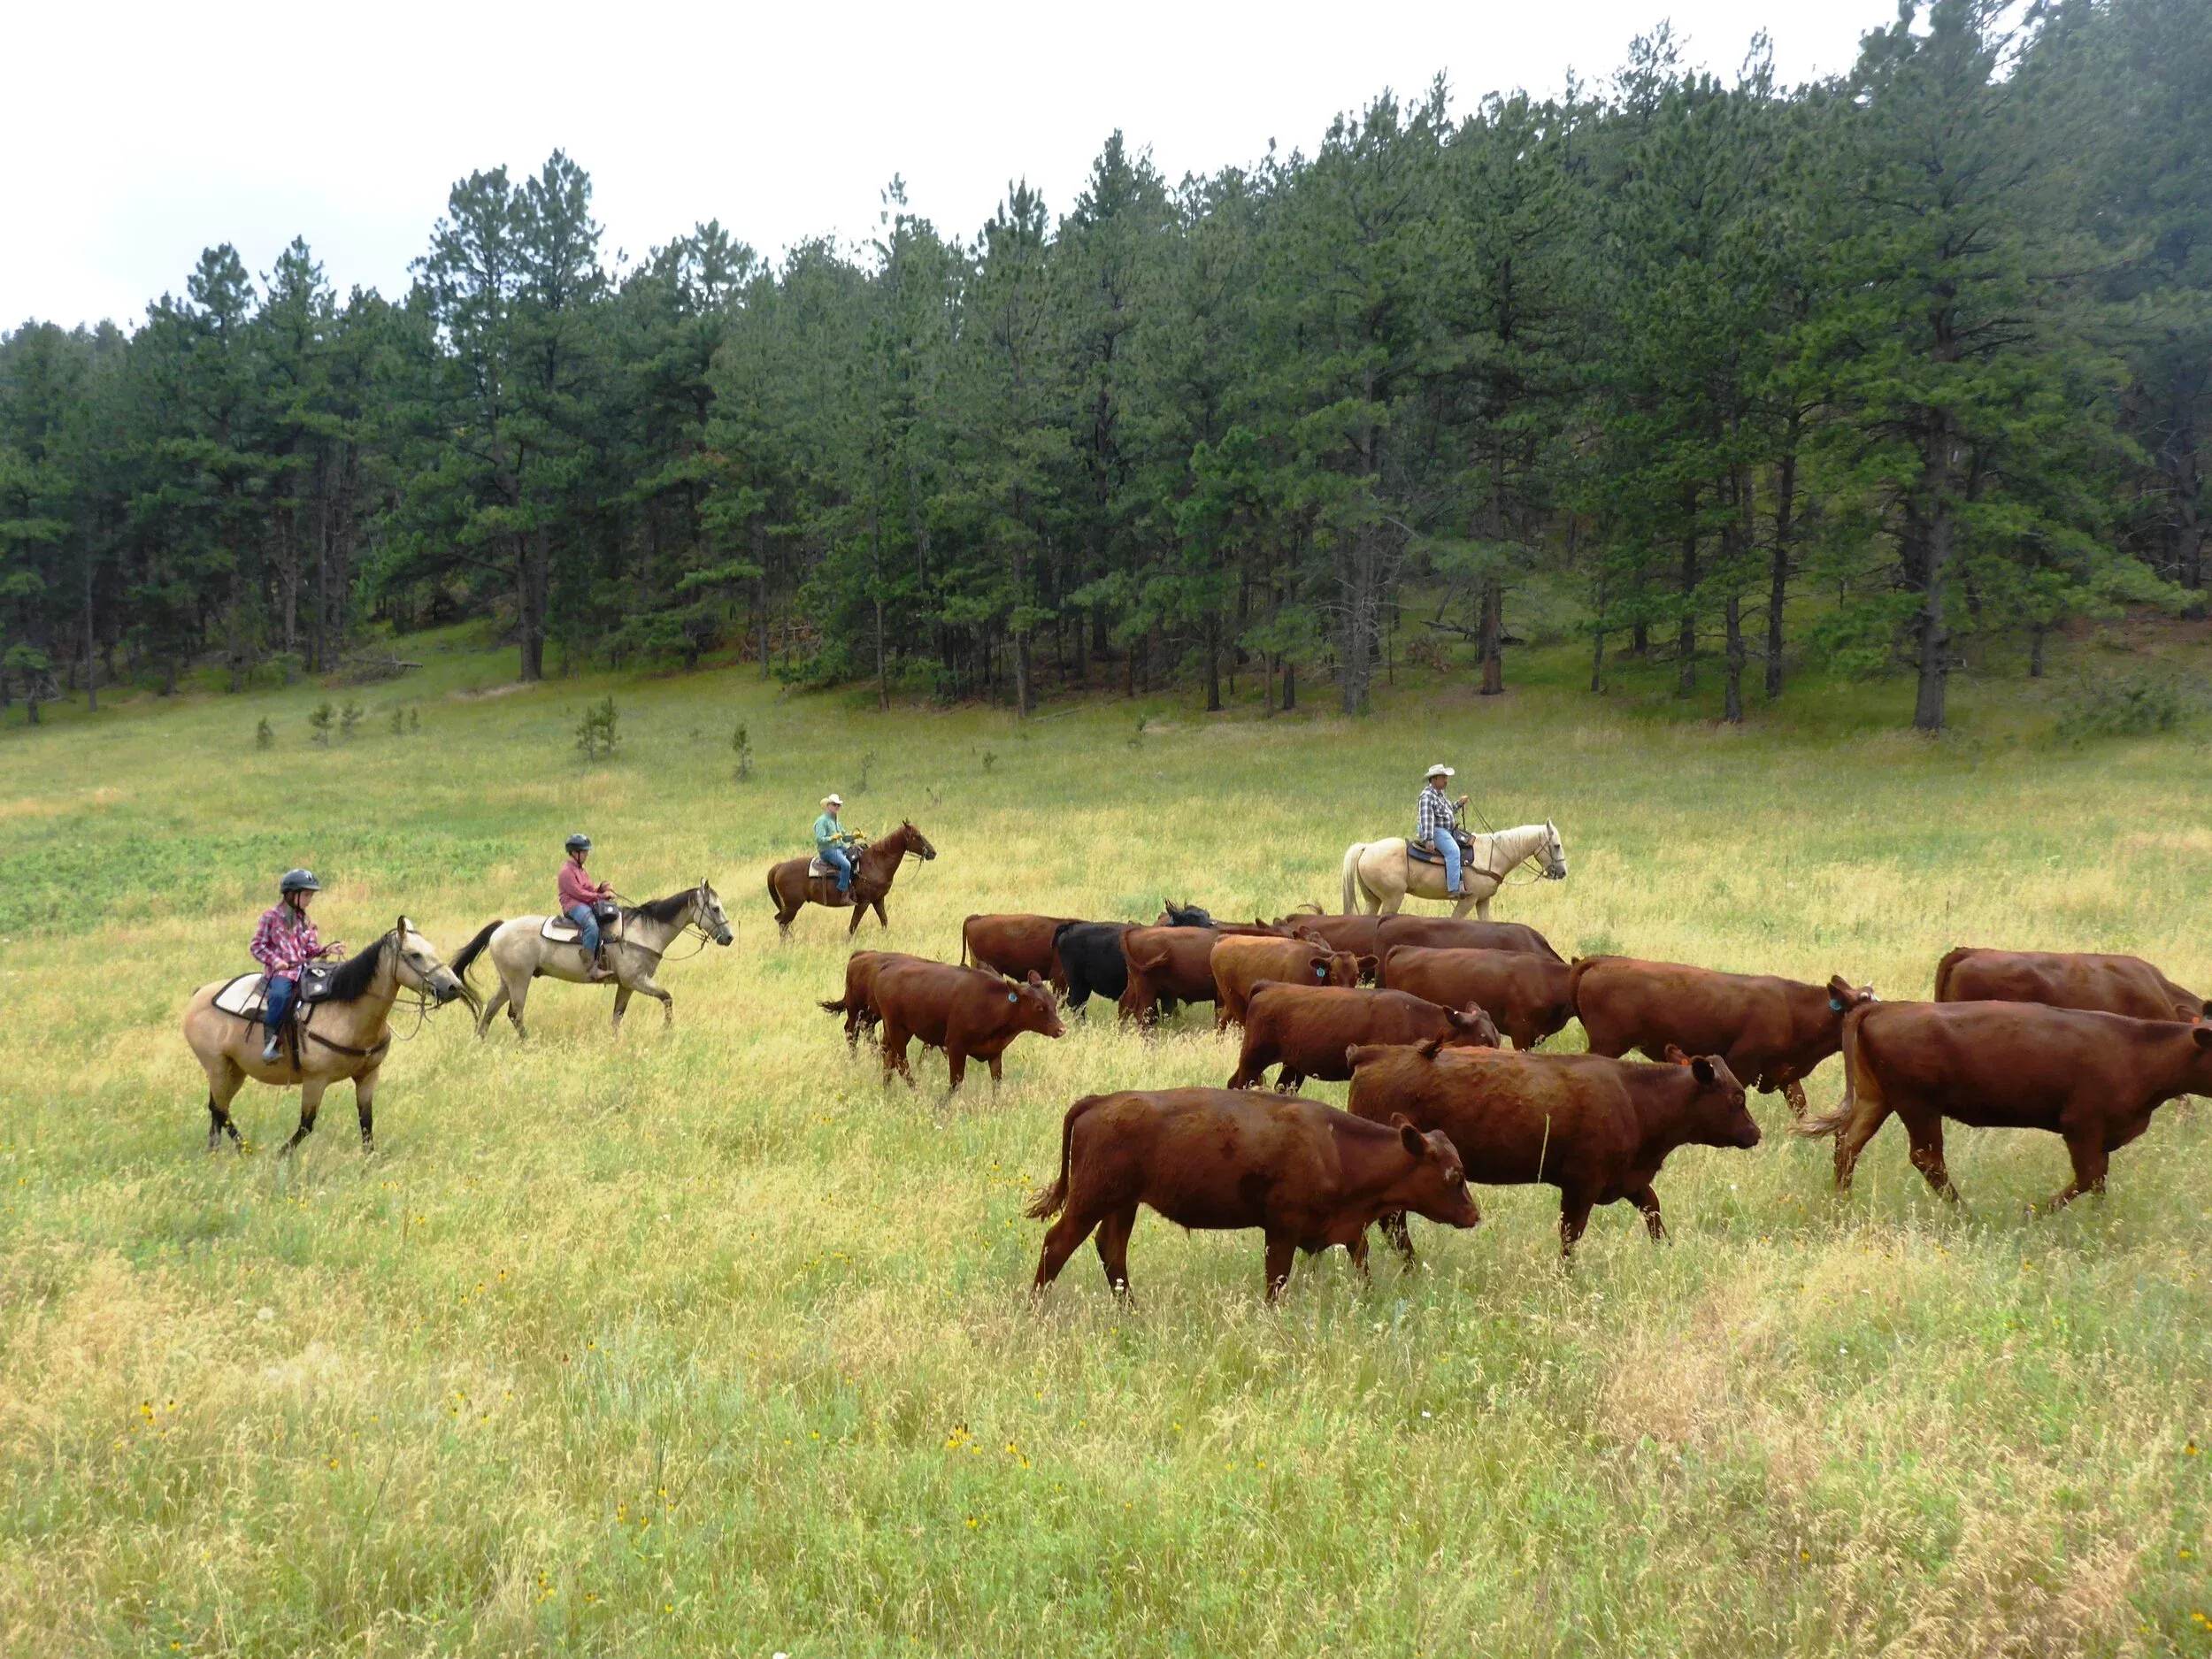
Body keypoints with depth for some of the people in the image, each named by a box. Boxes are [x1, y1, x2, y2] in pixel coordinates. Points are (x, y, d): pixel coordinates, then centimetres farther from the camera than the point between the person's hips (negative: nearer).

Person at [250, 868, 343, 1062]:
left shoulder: (305, 921, 20)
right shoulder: (271, 916, 2)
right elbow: (257, 946, 1)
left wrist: (327, 950, -4)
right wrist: (275, 960, -14)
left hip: (303, 967, 6)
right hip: (279, 970, -6)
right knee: (281, 995, -37)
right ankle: (271, 1042, -28)